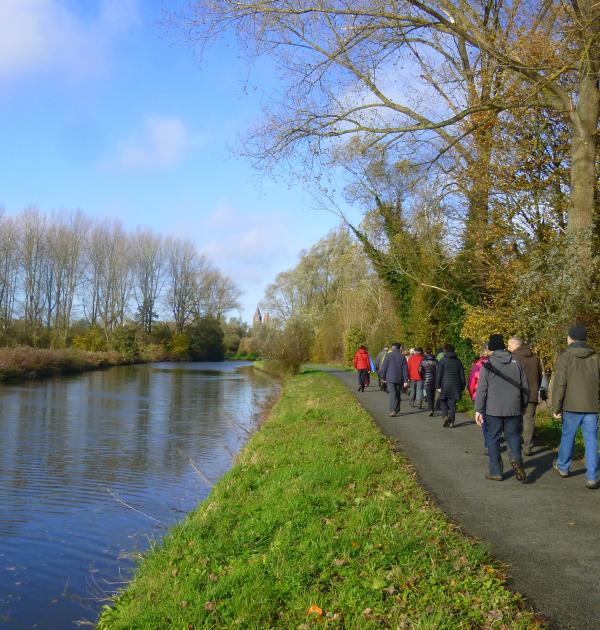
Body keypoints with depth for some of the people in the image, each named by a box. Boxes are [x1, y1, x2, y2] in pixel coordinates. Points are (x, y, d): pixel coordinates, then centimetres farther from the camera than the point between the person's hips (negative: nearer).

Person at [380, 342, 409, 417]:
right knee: (398, 394, 14)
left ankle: (393, 410, -17)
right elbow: (405, 369, 1)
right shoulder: (402, 356, 2)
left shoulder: (388, 355, -4)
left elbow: (384, 367, -2)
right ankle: (397, 410, 22)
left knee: (392, 394, -6)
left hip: (390, 378, -2)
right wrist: (405, 380, 2)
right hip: (399, 379, 2)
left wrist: (383, 377, 9)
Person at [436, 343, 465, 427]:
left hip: (444, 386, -3)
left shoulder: (443, 361, -5)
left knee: (443, 401, 11)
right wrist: (462, 387, 17)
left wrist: (438, 386, -5)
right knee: (452, 403, 7)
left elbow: (438, 374, -9)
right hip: (455, 386, 3)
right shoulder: (458, 361, 8)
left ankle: (445, 416, -11)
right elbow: (462, 375, 11)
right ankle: (451, 421, 7)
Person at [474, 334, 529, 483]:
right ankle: (516, 458, -13)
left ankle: (496, 471, 9)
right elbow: (525, 387, 9)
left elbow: (481, 389, -9)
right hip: (514, 409, 3)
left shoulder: (487, 364, -5)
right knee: (513, 435, 14)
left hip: (493, 410, -3)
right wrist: (523, 405, 20)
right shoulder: (516, 363, 6)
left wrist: (478, 410, -6)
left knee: (493, 439, 7)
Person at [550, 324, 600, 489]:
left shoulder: (565, 357, -7)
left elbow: (559, 384, -12)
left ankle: (563, 467, 31)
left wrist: (555, 407, -6)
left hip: (571, 407, -2)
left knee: (567, 437, 14)